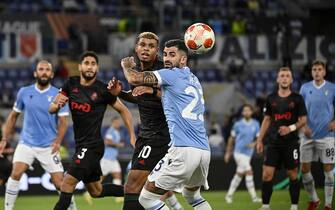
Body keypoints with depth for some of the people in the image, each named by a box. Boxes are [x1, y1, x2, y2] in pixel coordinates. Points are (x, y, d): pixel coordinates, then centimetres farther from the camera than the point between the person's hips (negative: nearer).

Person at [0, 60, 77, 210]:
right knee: (16, 174, -19)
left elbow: (63, 122, -5)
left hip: (49, 147, -1)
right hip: (26, 143, 1)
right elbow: (13, 116, 12)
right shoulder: (24, 92, 2)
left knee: (59, 183, -4)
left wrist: (58, 142, -20)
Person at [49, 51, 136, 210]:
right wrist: (57, 104, -21)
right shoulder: (71, 84, 3)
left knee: (67, 183, -17)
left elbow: (123, 110, 1)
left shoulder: (102, 90, -10)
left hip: (92, 146, -7)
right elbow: (51, 109, 3)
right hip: (81, 145, 7)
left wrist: (132, 137, -5)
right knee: (96, 191, 16)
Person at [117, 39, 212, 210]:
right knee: (192, 194, 32)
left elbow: (134, 79, -5)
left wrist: (126, 65, 15)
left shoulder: (172, 74, 0)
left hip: (183, 150, -8)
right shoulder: (194, 80, 24)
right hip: (204, 150, 8)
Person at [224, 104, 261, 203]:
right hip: (239, 152, -5)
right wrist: (228, 152, 8)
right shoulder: (238, 124, -4)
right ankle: (253, 197, -16)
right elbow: (231, 139, 5)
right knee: (249, 172, -16)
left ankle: (229, 195, 24)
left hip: (248, 153, 5)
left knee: (239, 174, 11)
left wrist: (254, 143, -19)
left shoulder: (255, 124, 4)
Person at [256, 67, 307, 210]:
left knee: (292, 175, 2)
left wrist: (291, 128, -18)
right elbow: (267, 119, 13)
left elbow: (303, 120, 0)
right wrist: (260, 140, 8)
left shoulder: (297, 99, -1)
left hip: (291, 143, -2)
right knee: (267, 175, -5)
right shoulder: (271, 99, 7)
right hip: (274, 143, 2)